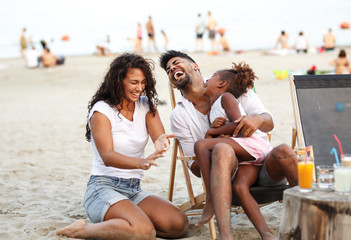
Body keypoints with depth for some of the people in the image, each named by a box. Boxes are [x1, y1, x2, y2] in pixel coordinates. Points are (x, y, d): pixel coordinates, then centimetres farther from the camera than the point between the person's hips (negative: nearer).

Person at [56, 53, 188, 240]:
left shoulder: (146, 106, 9)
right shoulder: (102, 111, -7)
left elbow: (160, 137, -6)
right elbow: (107, 157, -21)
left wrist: (161, 142, -34)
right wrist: (141, 163, -40)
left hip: (134, 191, 7)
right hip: (103, 187, -6)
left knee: (179, 224, -16)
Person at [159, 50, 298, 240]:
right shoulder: (179, 116, 10)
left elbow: (269, 123, 5)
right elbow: (195, 168, 5)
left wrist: (258, 119, -21)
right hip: (228, 176, -1)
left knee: (283, 151, -32)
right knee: (222, 148, -36)